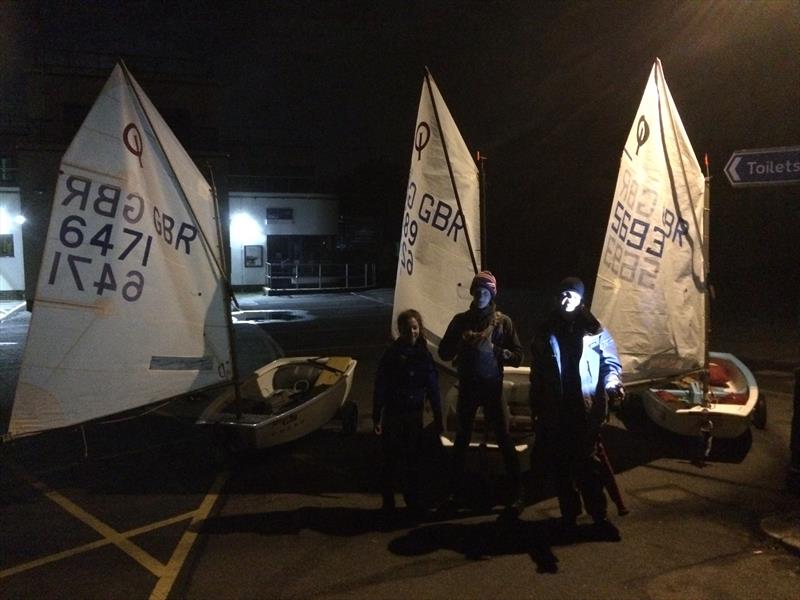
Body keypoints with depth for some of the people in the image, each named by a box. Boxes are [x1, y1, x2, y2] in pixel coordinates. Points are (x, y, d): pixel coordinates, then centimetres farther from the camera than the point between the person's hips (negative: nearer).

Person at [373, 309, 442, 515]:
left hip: (415, 415, 3)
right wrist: (376, 416, -13)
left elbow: (433, 388, 3)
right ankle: (388, 502, 16)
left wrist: (438, 417, 2)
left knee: (413, 459, 10)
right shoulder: (391, 354, -7)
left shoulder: (424, 355, 1)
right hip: (393, 414, -2)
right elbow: (380, 386, -8)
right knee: (390, 459, 3)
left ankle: (412, 499, 25)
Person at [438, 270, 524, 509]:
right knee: (462, 438, 10)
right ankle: (457, 490, 23)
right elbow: (444, 353, 3)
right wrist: (461, 341, -16)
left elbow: (517, 356, -2)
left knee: (504, 439, -4)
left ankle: (515, 492, 7)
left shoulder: (503, 321, 0)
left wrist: (496, 350, -19)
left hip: (492, 388, -2)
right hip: (467, 387, 2)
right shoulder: (461, 320, 4)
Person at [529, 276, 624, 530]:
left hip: (586, 408, -2)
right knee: (560, 461, 8)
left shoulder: (595, 330, 3)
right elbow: (537, 371, 11)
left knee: (586, 459, -4)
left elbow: (611, 363, 3)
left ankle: (597, 511, 13)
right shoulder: (546, 331, 10)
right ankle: (568, 512, 22)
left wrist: (612, 383, -19)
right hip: (555, 409, 3)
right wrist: (536, 405, 8)